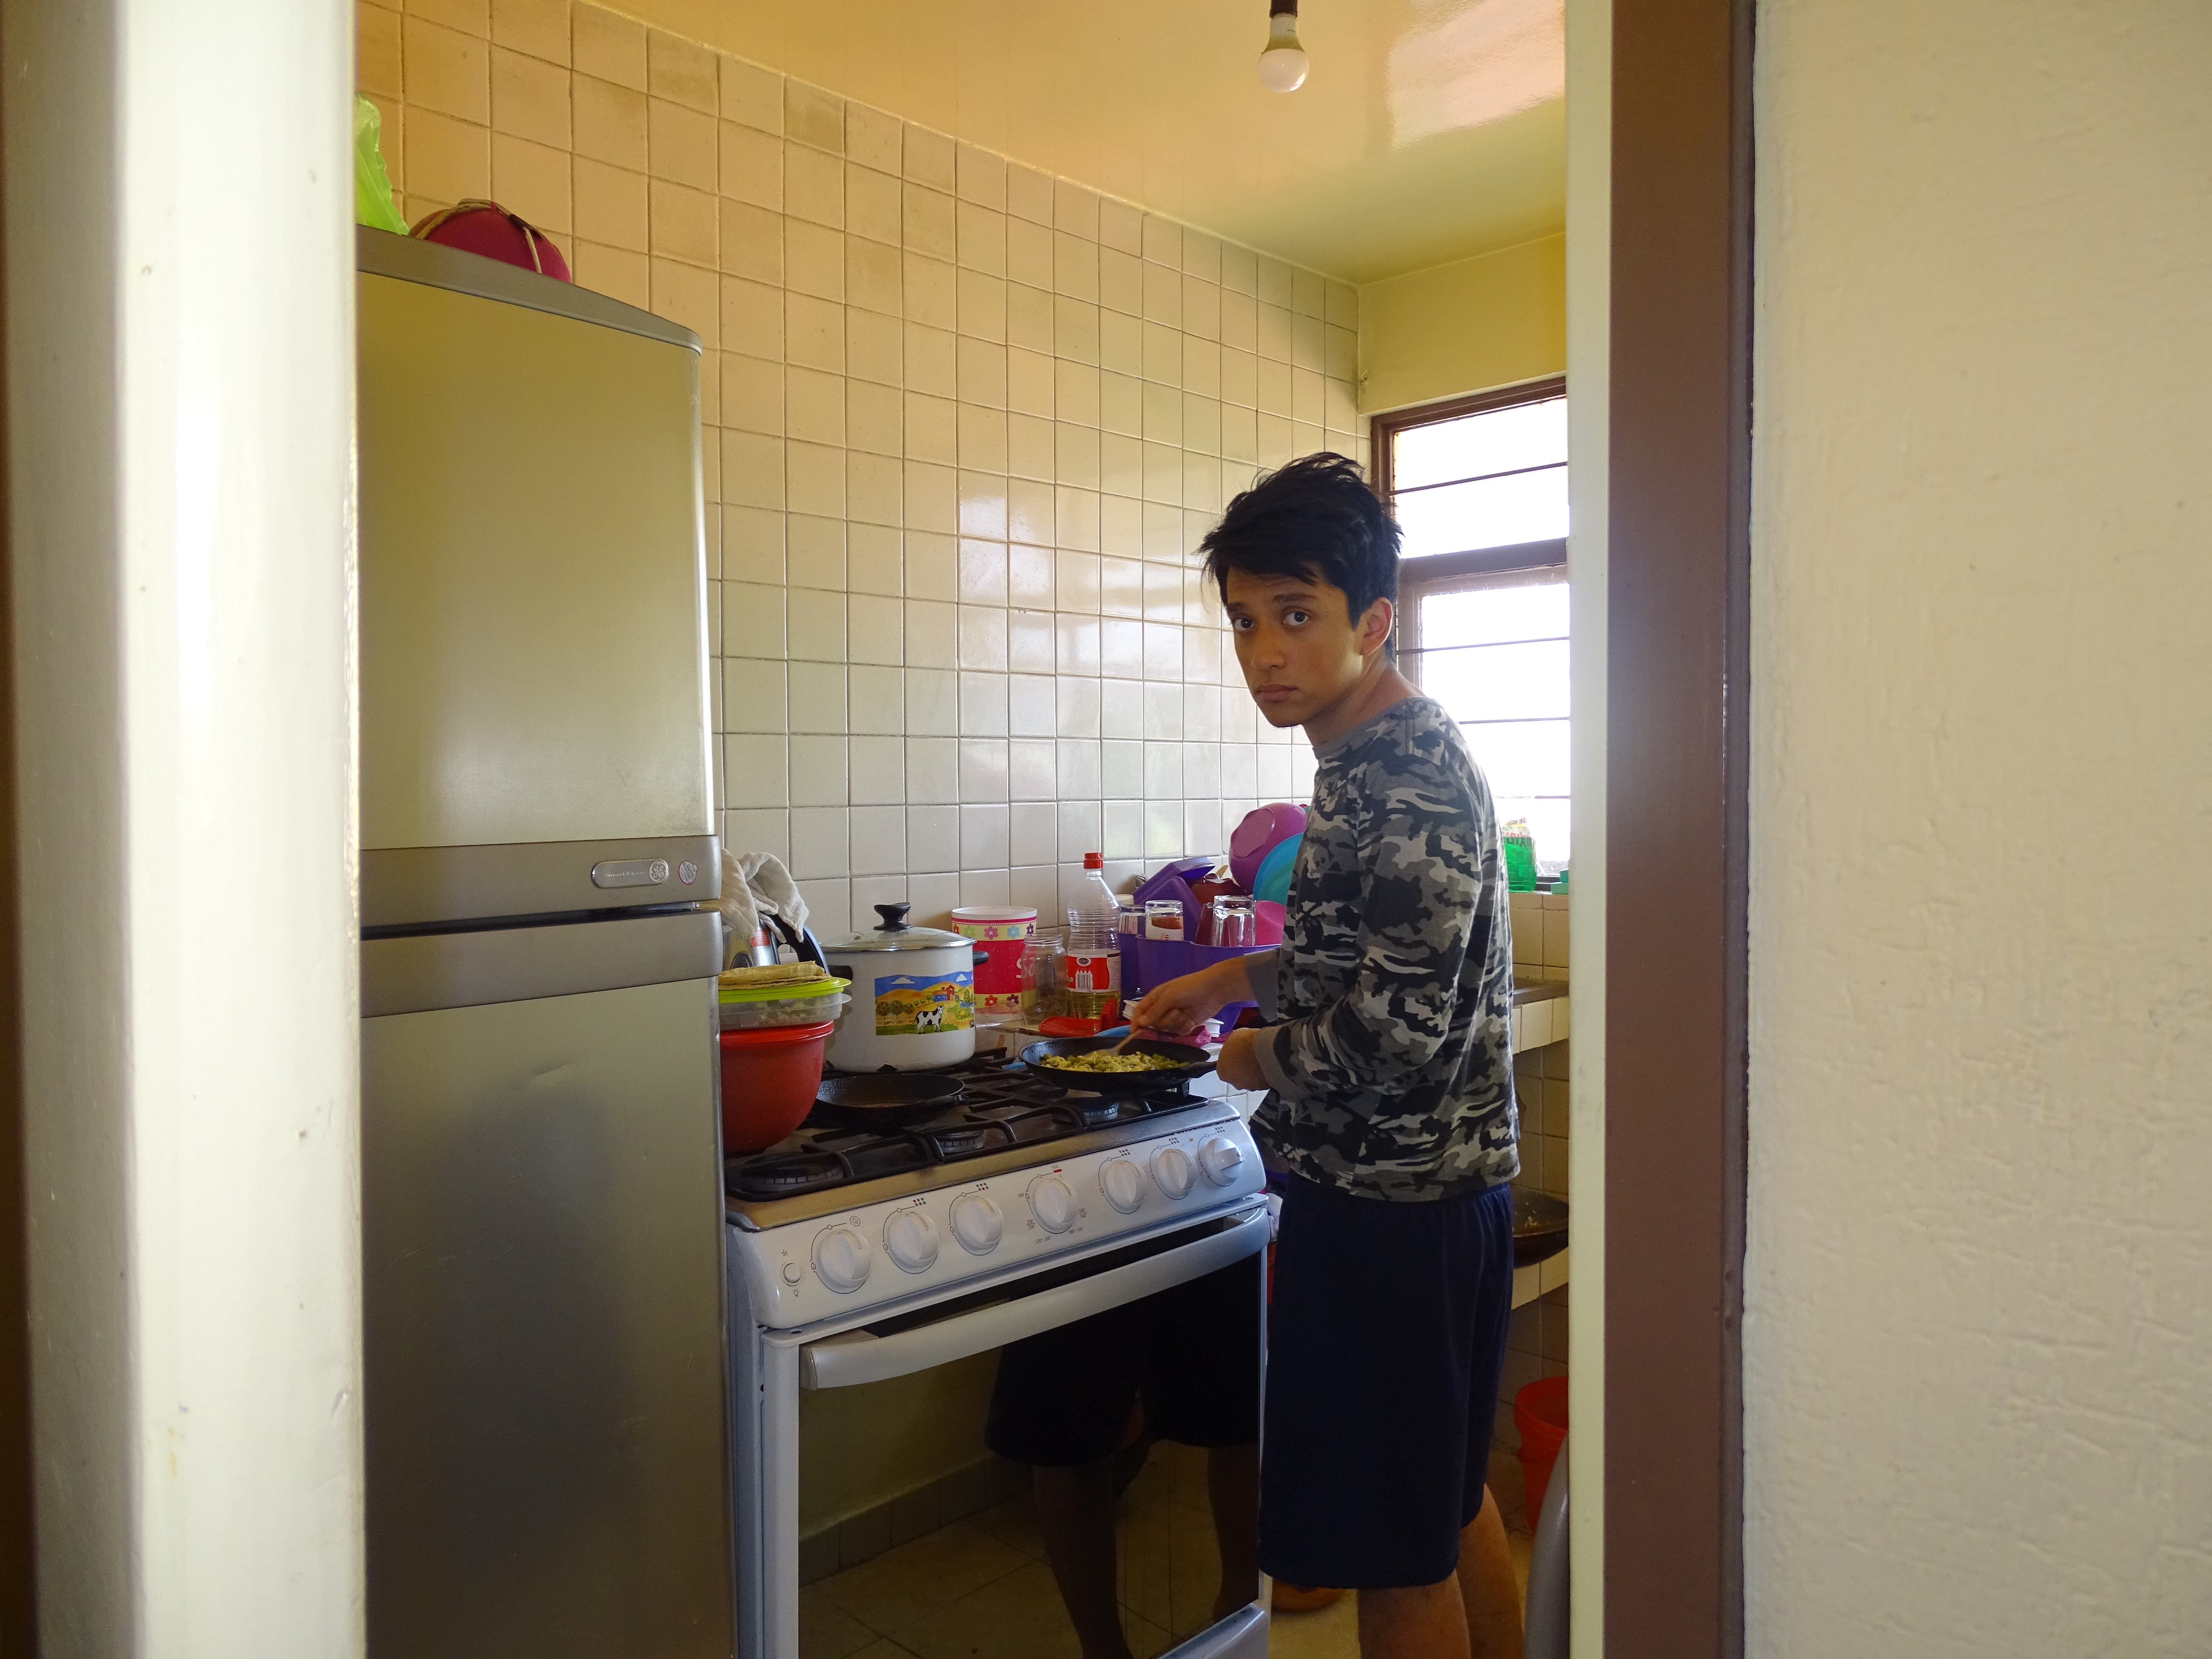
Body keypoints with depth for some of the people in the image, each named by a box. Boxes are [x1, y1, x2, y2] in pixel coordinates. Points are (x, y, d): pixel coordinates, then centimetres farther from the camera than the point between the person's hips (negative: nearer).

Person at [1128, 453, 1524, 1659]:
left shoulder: (1411, 777, -21)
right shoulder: (1377, 762, 10)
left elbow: (1395, 1027, -27)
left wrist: (1260, 1056, -10)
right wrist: (1232, 978, 21)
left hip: (1389, 1204, -10)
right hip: (1440, 1187, 10)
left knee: (1397, 1548, 7)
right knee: (1448, 1495, 24)